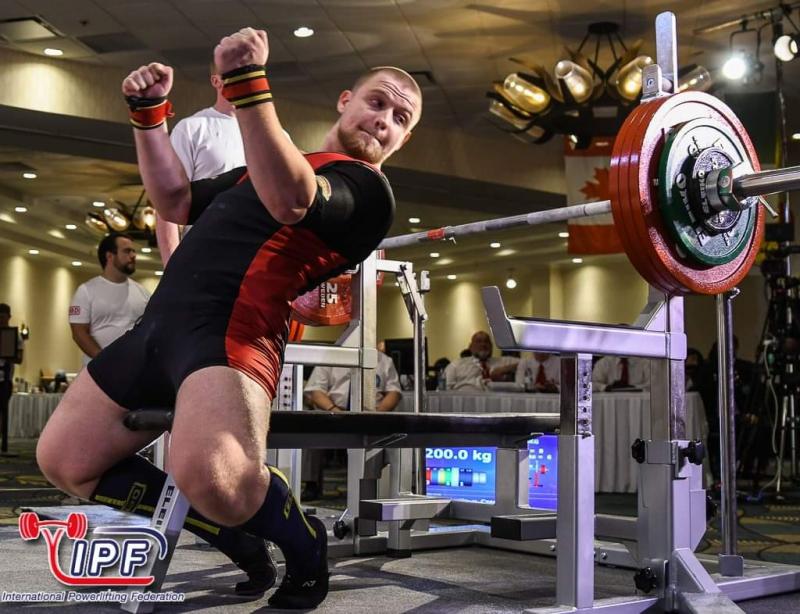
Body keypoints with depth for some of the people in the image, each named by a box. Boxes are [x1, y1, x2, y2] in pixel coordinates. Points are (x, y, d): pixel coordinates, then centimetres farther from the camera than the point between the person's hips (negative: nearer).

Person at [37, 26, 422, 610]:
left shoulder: (367, 189, 0)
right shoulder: (269, 165, 28)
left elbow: (290, 200, -22)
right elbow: (176, 200, 34)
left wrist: (249, 85, -27)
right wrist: (149, 114, 23)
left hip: (230, 330, -9)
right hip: (162, 323, 9)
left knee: (210, 477, -36)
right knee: (63, 461, 11)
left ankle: (305, 545, -1)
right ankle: (237, 534, 17)